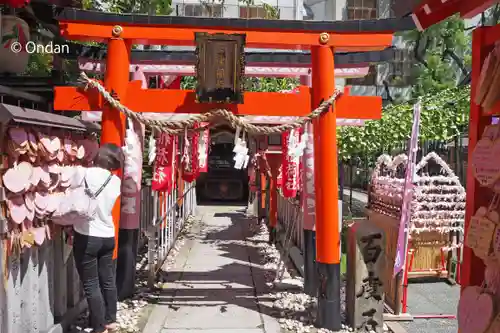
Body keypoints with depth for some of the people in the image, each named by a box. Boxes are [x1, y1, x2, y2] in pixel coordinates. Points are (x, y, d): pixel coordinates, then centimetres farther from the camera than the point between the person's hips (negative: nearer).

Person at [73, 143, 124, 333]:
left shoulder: (87, 174, -15)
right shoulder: (116, 181, 3)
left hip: (87, 237, -6)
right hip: (108, 236, 6)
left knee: (91, 285, 4)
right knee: (108, 281, 17)